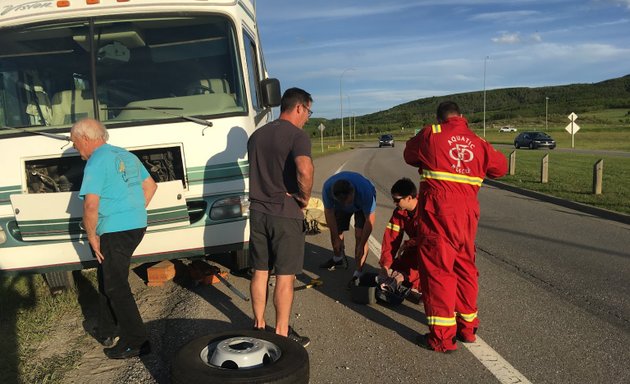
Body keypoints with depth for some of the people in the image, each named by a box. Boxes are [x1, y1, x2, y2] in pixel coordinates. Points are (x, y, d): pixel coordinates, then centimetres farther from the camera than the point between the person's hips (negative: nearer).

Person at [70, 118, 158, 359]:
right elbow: (150, 185, 20)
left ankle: (136, 342, 6)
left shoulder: (96, 162, -13)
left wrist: (92, 237, -10)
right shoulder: (126, 156, 14)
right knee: (106, 278, 23)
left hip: (115, 230, -9)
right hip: (137, 225, 9)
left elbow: (91, 205, -21)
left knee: (115, 286, 1)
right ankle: (106, 332, 35)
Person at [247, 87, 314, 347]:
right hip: (286, 213, -7)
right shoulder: (297, 135, -11)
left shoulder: (256, 135, 13)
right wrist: (304, 197, -13)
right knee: (285, 276, 3)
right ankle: (282, 333, 12)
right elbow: (304, 170, -29)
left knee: (259, 272, 14)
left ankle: (259, 325, 27)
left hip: (258, 211, 7)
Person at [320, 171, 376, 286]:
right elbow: (329, 212, -21)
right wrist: (336, 238, -17)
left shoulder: (365, 191, -43)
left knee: (359, 236, -16)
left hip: (363, 205, -3)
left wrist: (362, 245, -29)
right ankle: (338, 258, 34)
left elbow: (370, 219, -33)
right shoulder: (327, 188, -36)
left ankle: (358, 273, -8)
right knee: (336, 231, 5)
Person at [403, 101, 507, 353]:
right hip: (468, 212, 5)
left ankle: (442, 337, 2)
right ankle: (467, 327, 29)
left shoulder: (431, 134, 1)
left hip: (438, 211, -5)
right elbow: (500, 167, 21)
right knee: (465, 267, 17)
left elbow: (409, 155, 15)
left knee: (437, 268, -1)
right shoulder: (478, 143, 12)